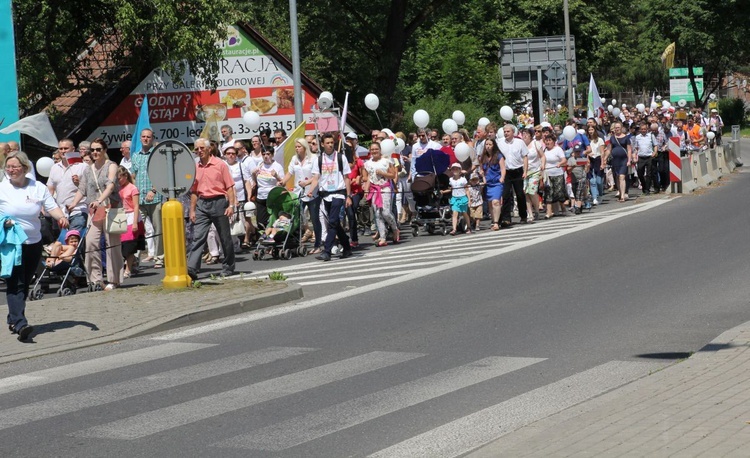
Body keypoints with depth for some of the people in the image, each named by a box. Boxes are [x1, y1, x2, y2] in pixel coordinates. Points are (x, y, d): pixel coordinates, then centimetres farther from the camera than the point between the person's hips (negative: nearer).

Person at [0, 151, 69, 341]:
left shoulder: (38, 188, 5)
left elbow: (51, 207, 3)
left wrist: (61, 217, -18)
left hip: (33, 242, 4)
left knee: (25, 283, 12)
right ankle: (20, 324, -22)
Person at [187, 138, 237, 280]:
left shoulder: (220, 164, -2)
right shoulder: (195, 168, 11)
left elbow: (229, 187, -3)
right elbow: (194, 191, 16)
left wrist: (231, 205, -11)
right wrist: (192, 210, 11)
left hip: (218, 202, -3)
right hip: (202, 204, 3)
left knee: (225, 238, 5)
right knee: (197, 236, -8)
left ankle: (228, 267, 18)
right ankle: (191, 268, -17)